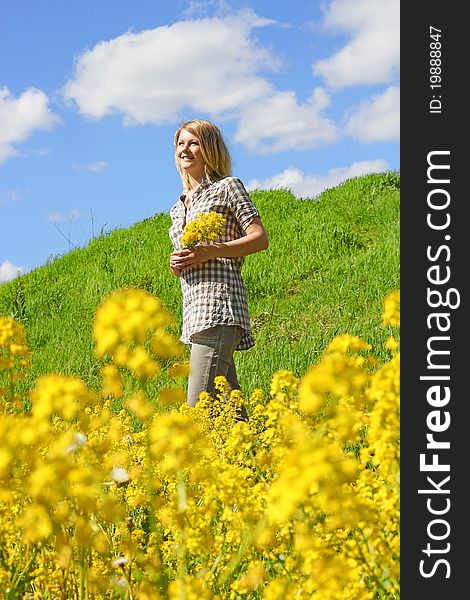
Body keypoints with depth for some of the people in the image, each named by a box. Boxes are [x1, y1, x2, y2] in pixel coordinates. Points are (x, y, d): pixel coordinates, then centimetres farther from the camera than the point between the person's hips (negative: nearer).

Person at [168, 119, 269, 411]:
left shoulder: (227, 186, 3)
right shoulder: (180, 205, 24)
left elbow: (260, 239, -5)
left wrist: (209, 252, -15)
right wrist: (176, 263, 7)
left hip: (219, 301, -8)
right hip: (194, 308, 8)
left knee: (199, 406, -17)